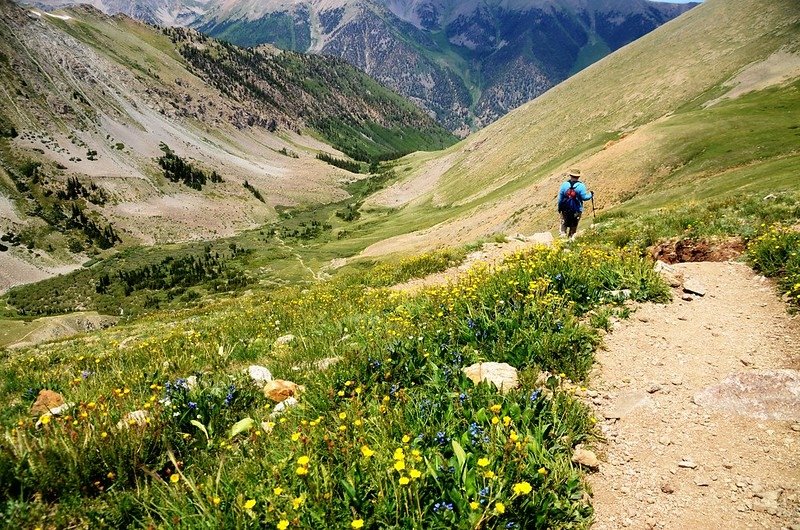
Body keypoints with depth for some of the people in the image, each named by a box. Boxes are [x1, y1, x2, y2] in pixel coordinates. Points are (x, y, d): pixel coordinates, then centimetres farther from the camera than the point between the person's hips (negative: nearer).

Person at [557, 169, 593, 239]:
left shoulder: (564, 185, -5)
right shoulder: (581, 186, -12)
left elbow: (560, 197, -1)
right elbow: (584, 197, -11)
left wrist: (559, 208, 11)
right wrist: (591, 195, 10)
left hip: (565, 209, 1)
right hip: (577, 210, -1)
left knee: (564, 222, 15)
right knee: (574, 225, 12)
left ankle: (563, 234, 4)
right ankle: (571, 237, 17)